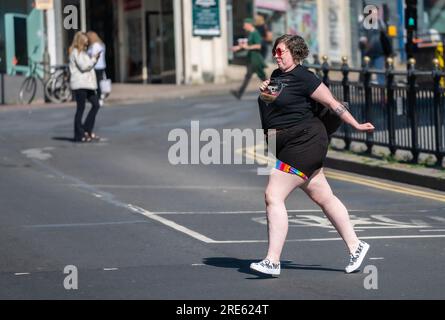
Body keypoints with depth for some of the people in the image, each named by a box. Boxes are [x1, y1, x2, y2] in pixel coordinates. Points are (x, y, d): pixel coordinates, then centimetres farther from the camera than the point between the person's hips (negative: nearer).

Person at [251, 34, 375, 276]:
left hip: (304, 141, -9)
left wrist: (357, 126, -1)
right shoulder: (276, 76, 16)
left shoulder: (302, 77, -11)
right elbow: (268, 106, 28)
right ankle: (355, 246, 21)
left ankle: (272, 261, -17)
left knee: (273, 196, -15)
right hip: (285, 145, 9)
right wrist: (263, 91, 5)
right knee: (323, 197, 12)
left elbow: (332, 103, -6)